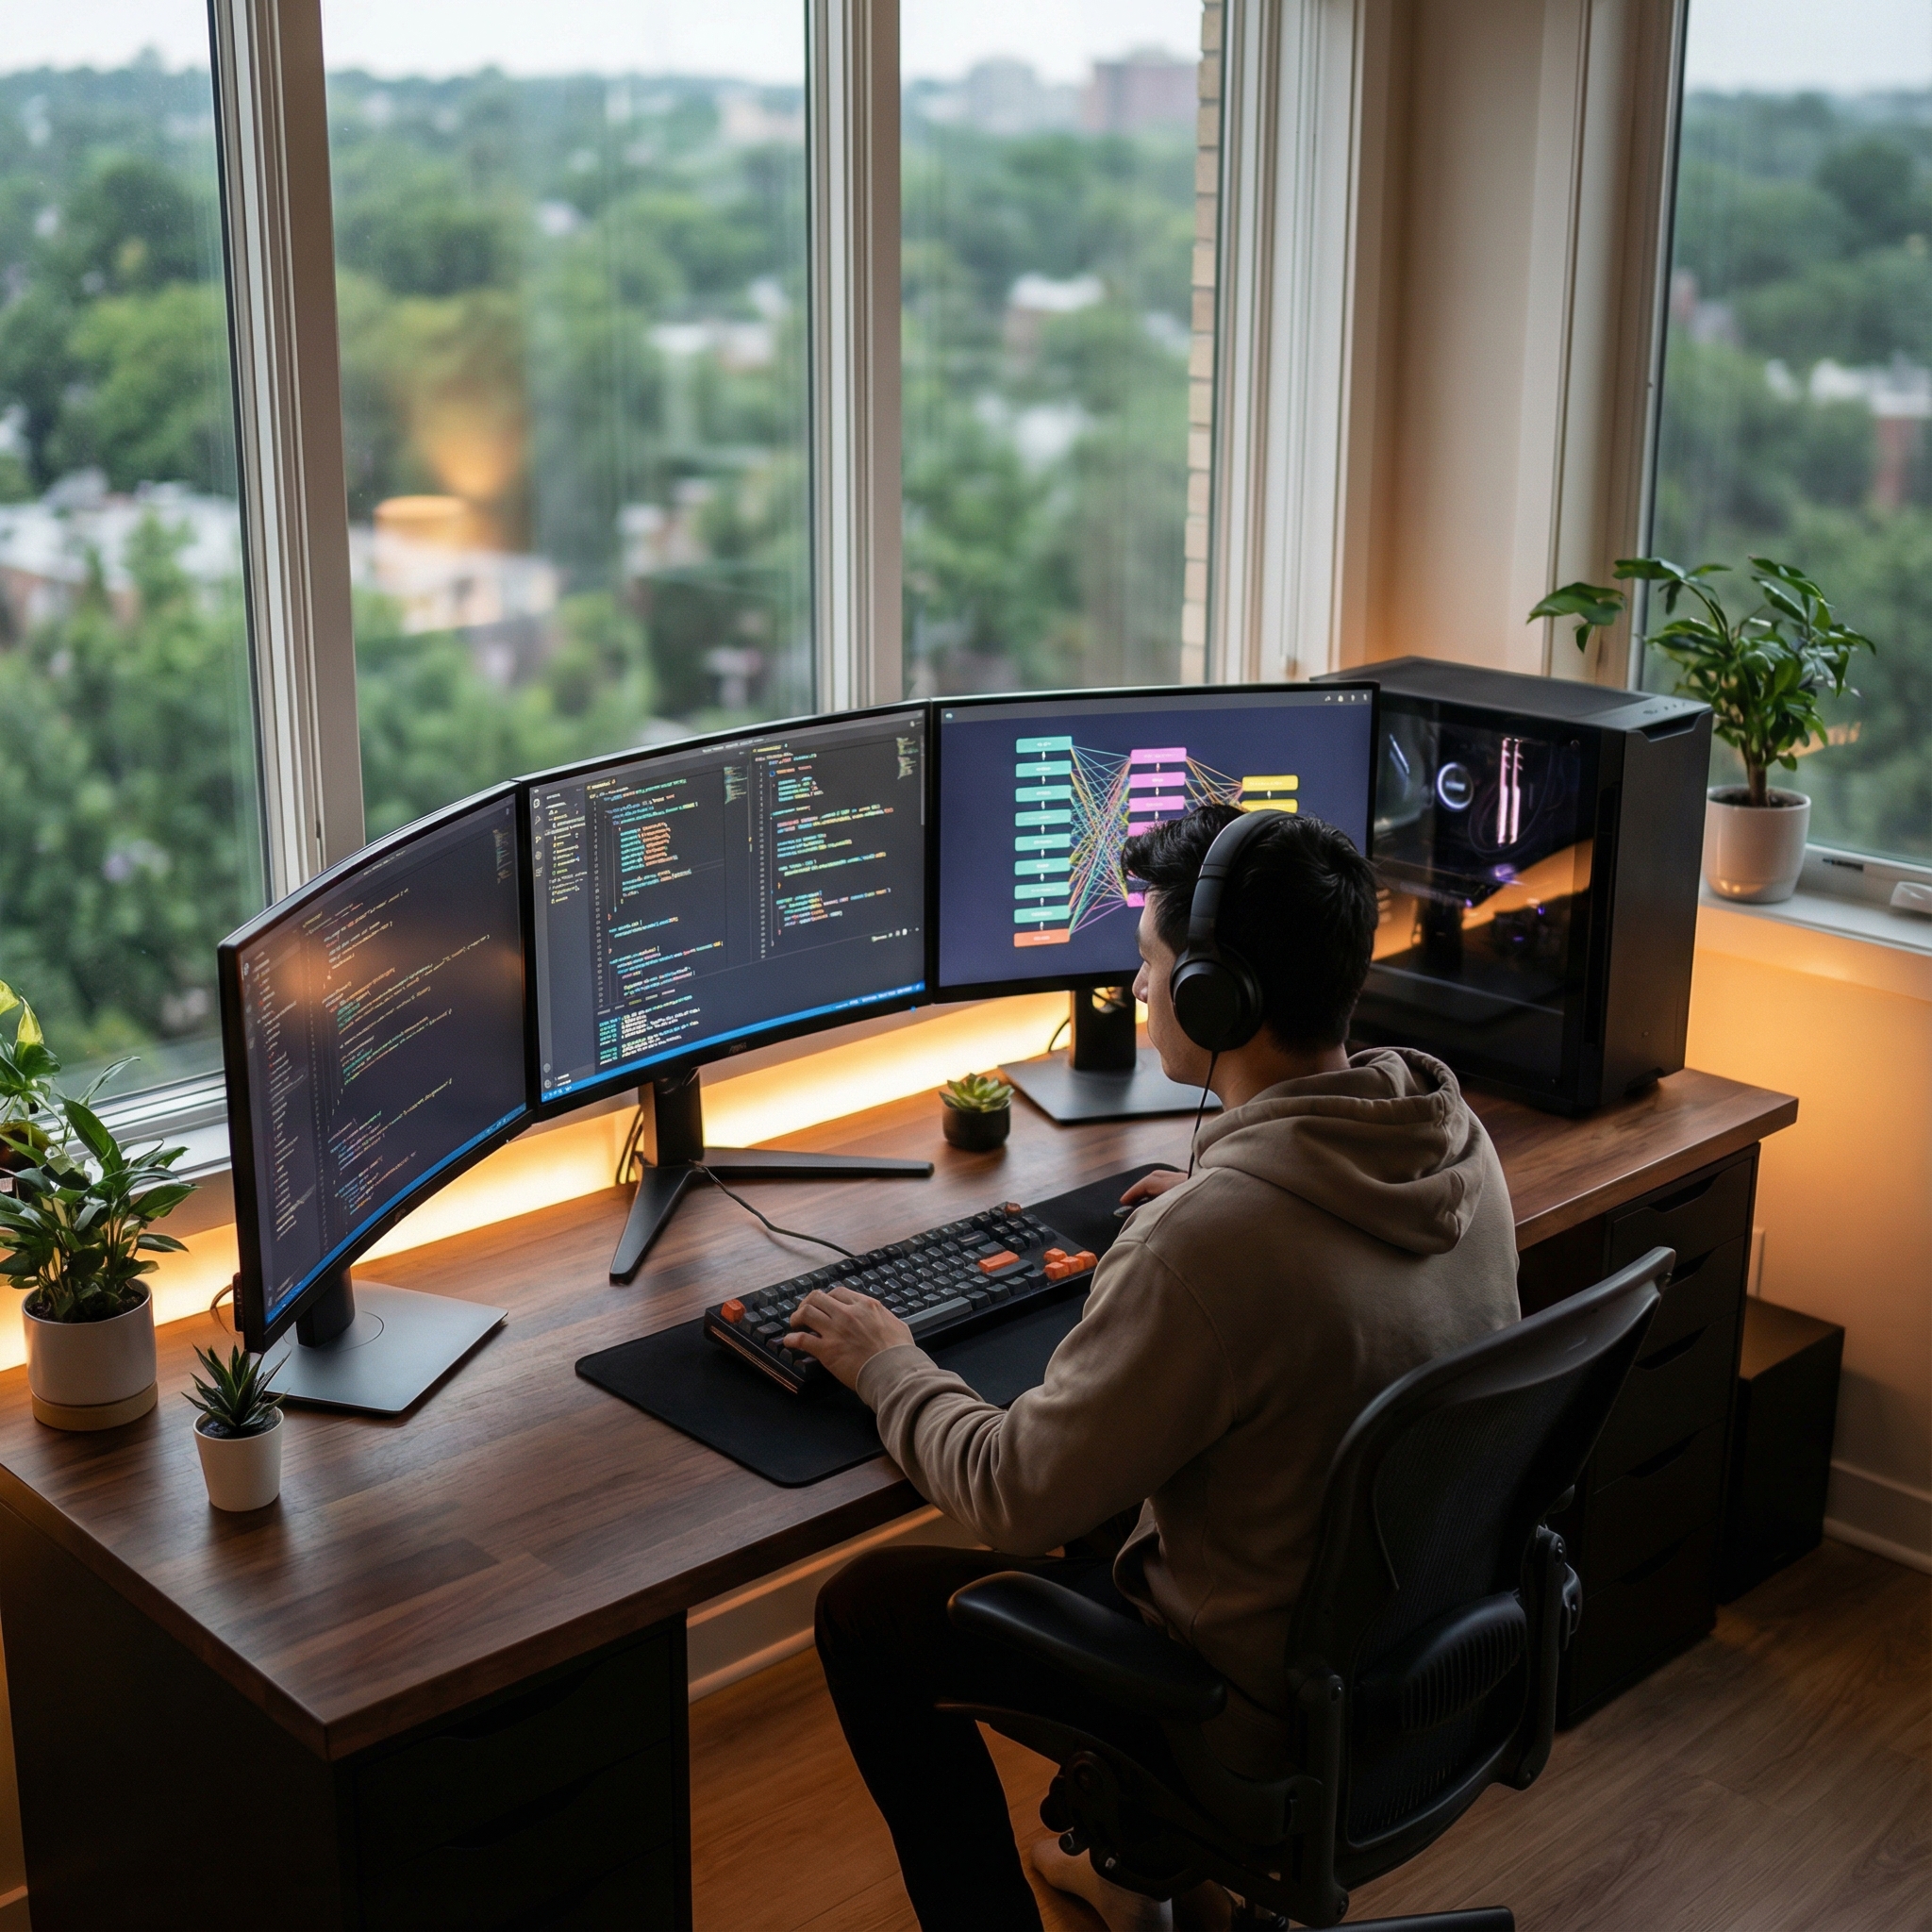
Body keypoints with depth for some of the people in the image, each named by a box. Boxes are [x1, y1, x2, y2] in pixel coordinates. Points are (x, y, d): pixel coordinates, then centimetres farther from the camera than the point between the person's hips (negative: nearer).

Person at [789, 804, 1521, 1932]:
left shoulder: (1207, 1243, -34)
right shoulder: (1455, 1138, -9)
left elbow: (1016, 1499, -23)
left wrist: (887, 1364, -6)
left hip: (1262, 1712, -8)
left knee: (865, 1612, 7)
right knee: (1102, 1489, 31)